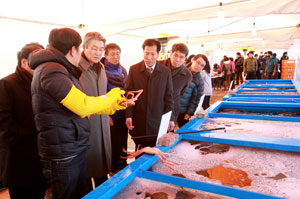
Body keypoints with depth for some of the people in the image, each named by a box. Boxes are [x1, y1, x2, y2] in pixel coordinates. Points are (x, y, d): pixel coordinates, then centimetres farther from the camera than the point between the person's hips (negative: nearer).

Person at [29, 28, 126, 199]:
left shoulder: (60, 70, 15)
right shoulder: (51, 71, -18)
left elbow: (79, 107, 17)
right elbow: (83, 105, -23)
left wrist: (114, 105, 15)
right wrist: (112, 96, -7)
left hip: (75, 149, 10)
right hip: (63, 154, -10)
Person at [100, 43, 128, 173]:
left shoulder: (123, 70, 9)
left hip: (123, 114, 6)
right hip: (110, 115, -6)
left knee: (123, 143, 17)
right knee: (113, 144, 7)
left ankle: (123, 166, 36)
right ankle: (114, 169, 27)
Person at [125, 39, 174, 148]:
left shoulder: (166, 72, 1)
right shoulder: (133, 69, 2)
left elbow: (169, 96, 3)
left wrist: (170, 119, 1)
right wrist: (128, 115, -5)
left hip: (158, 123, 0)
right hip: (138, 123, 1)